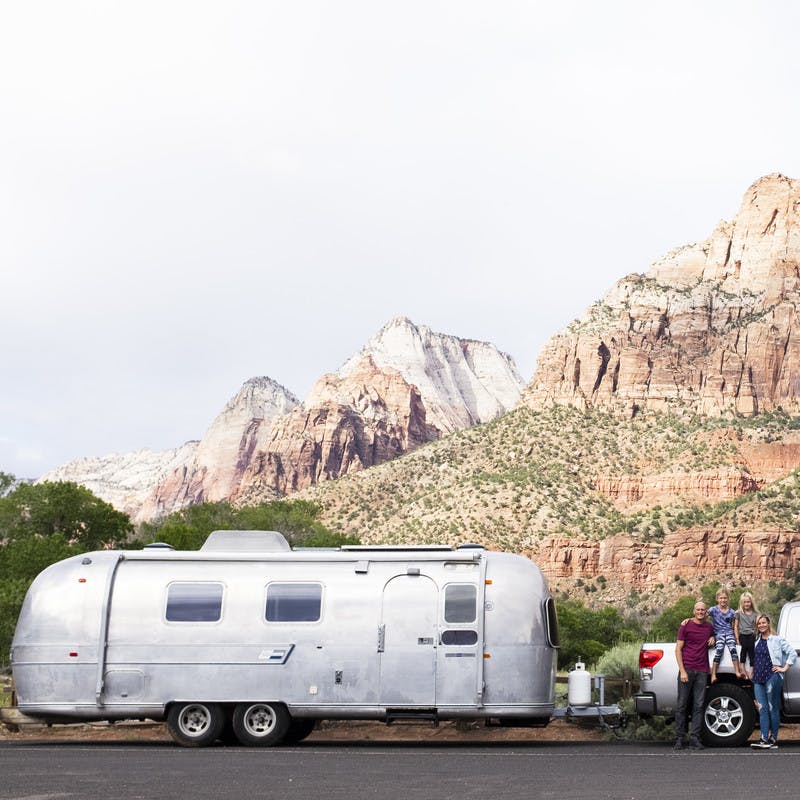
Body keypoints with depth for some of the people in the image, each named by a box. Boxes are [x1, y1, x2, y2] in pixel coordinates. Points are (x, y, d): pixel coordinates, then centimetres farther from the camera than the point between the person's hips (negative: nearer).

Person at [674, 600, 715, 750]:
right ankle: (679, 738, 2)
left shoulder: (709, 626, 13)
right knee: (682, 704, -2)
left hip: (702, 671, 4)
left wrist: (712, 638, 9)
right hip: (687, 669, -3)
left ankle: (695, 738, 2)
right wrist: (682, 670, -10)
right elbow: (678, 649, -1)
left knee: (698, 706, 0)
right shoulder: (686, 626, 1)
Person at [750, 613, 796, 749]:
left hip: (772, 677, -5)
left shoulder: (777, 640, 0)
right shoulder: (756, 641, 16)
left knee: (773, 709, -2)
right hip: (758, 678, 5)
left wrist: (784, 668, -6)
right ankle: (764, 739, -6)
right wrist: (752, 672, 14)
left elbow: (792, 653, -2)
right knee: (762, 709, -1)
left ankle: (773, 739, 1)